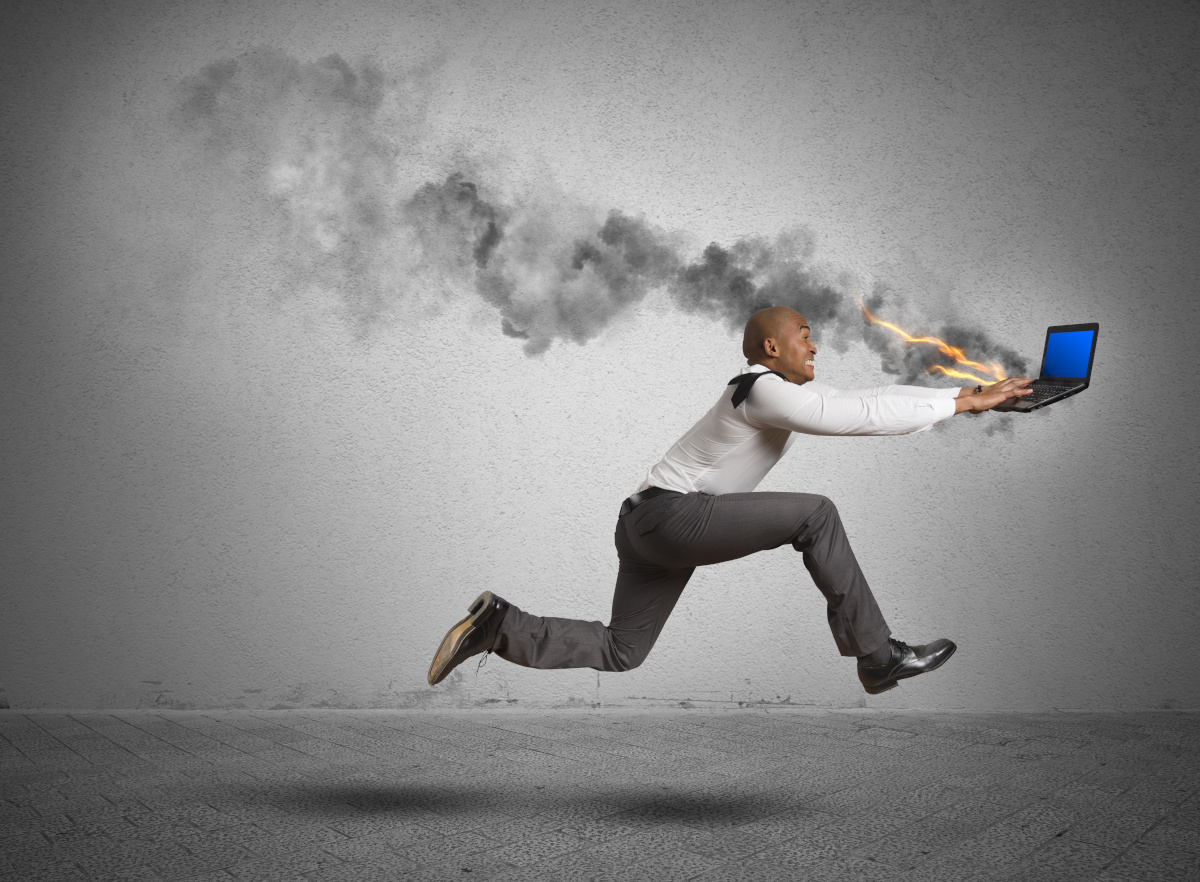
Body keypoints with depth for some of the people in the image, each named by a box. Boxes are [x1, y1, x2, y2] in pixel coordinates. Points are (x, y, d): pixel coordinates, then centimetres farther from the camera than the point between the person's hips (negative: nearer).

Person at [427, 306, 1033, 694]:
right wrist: (961, 403, -12)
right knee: (814, 515, -12)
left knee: (619, 654, 15)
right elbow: (866, 418, -18)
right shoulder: (765, 390, -13)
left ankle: (497, 627, 8)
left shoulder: (788, 390, 18)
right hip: (673, 513, -10)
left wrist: (966, 397, 13)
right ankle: (877, 656, -8)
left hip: (646, 525, 10)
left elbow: (870, 399, 16)